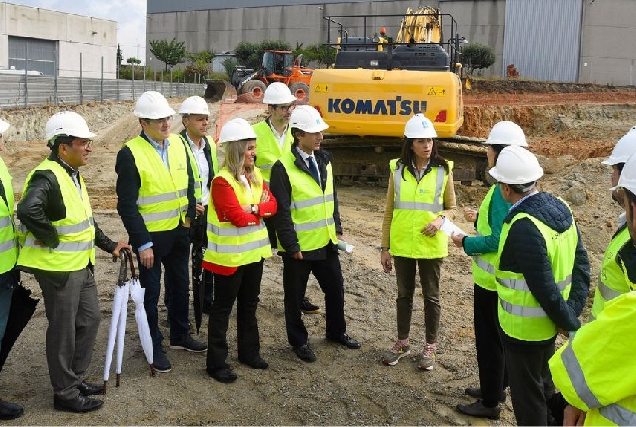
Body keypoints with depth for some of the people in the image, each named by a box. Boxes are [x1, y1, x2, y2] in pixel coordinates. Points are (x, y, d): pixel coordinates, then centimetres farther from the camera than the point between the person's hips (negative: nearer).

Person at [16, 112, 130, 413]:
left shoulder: (73, 175, 12)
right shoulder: (47, 178, -21)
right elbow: (28, 211, -39)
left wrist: (108, 245, 19)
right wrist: (51, 239, -25)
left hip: (82, 264, 10)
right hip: (58, 268, -10)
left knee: (89, 320, 18)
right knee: (63, 330, 2)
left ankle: (75, 379, 34)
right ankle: (65, 394, 16)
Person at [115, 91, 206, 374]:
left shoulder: (177, 143, 1)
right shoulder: (130, 154, -17)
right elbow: (127, 205, -17)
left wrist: (189, 215, 3)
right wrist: (142, 243, -18)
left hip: (179, 231, 6)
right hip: (151, 235, -6)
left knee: (180, 284, 20)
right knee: (151, 291, 8)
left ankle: (180, 335, 39)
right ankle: (154, 346, 24)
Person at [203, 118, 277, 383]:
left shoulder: (255, 175, 6)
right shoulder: (222, 181, -19)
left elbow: (272, 205, 1)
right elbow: (238, 217, -24)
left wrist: (253, 209, -18)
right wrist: (261, 212, -8)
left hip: (254, 251, 8)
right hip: (230, 255, -7)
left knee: (249, 304, 18)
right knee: (223, 308, 3)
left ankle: (249, 352, 33)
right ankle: (216, 362, 11)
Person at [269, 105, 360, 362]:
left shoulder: (324, 160, 5)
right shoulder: (284, 168, -17)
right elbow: (281, 212, -16)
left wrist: (337, 229, 12)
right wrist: (291, 246, -16)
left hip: (326, 242, 7)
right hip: (299, 247, -6)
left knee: (335, 288, 17)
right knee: (295, 296, 9)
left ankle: (336, 332, 38)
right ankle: (298, 341, 27)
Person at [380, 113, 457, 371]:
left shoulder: (443, 170, -5)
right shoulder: (398, 169, -2)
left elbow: (452, 208, 4)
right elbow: (389, 211, 3)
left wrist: (441, 219, -19)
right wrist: (384, 247, 3)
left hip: (431, 245, -1)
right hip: (402, 244, 2)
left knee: (431, 296, 10)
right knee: (404, 294, 15)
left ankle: (430, 347, 24)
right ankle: (402, 343, 30)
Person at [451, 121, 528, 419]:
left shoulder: (502, 191, -24)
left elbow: (498, 241, -27)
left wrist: (465, 242, -14)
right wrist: (479, 219, 17)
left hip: (493, 279, -10)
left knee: (489, 339, 3)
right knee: (501, 337, 21)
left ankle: (490, 403, 15)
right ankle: (495, 388, 36)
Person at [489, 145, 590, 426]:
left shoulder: (523, 226, -28)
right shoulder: (559, 207, -2)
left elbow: (544, 287, -27)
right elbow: (581, 263, 1)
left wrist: (571, 324, -14)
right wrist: (573, 309, -1)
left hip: (524, 328, -8)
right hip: (548, 323, 9)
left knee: (527, 397, 10)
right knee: (544, 384, 28)